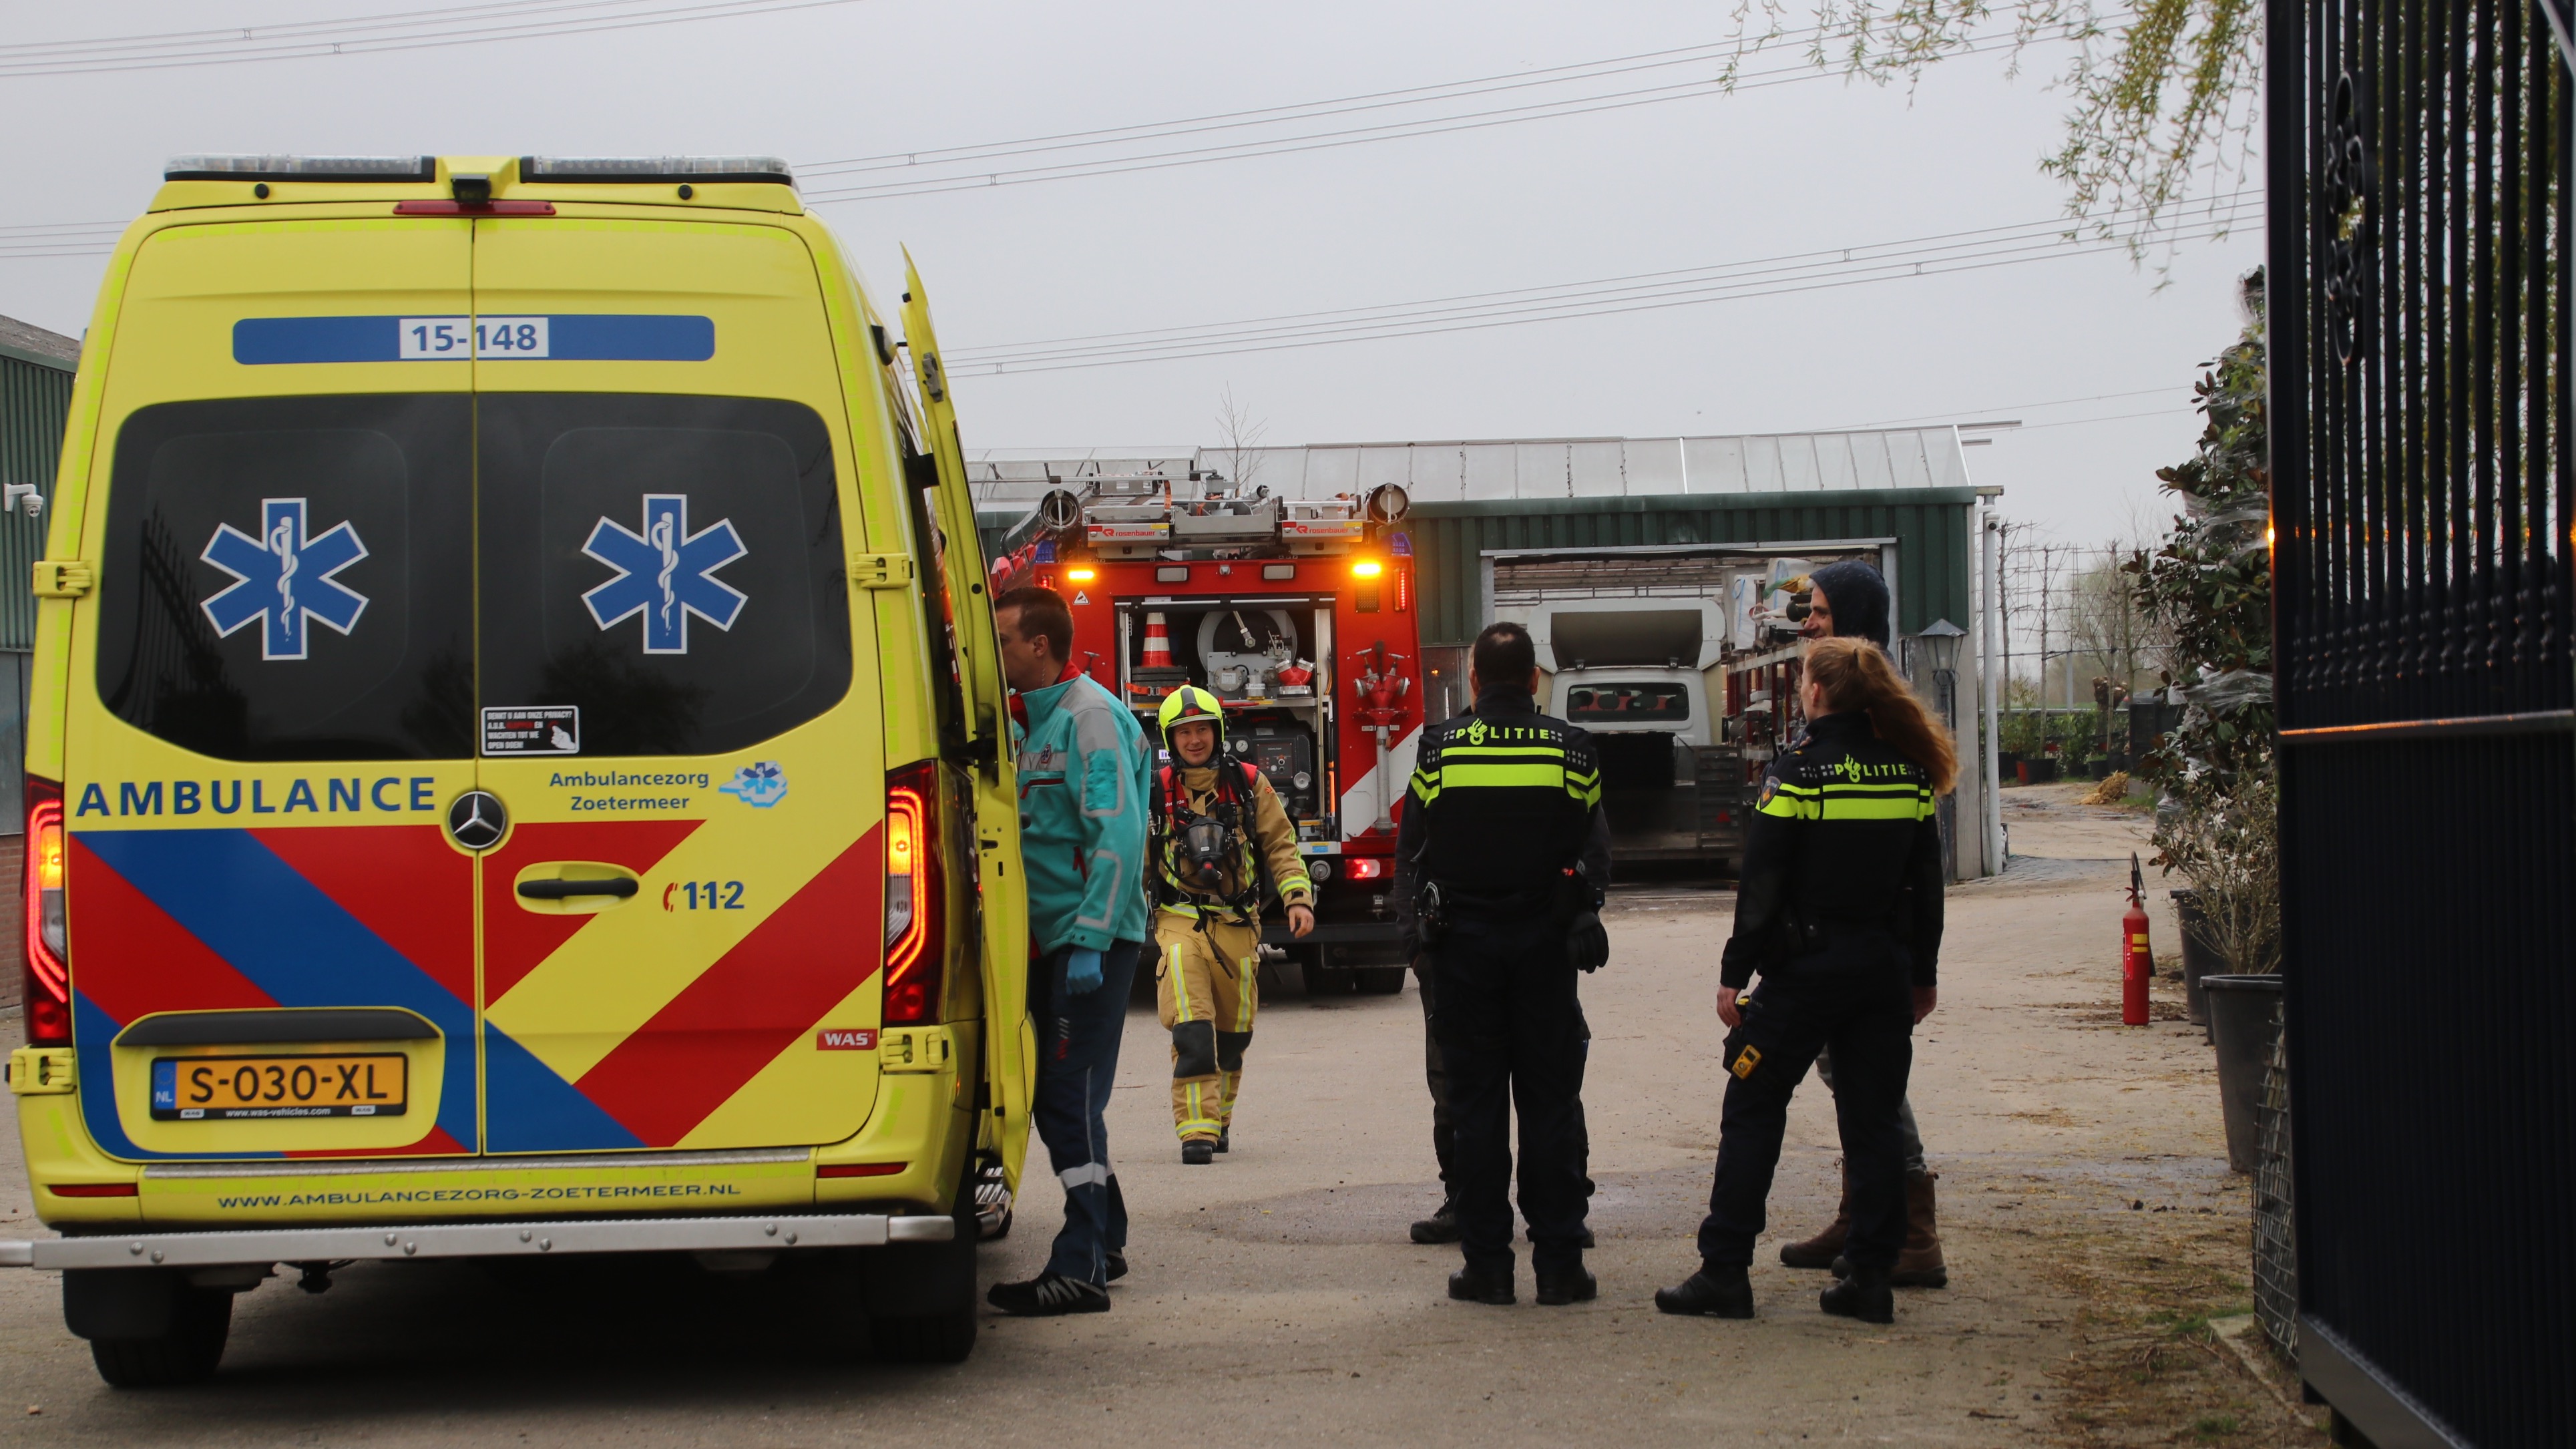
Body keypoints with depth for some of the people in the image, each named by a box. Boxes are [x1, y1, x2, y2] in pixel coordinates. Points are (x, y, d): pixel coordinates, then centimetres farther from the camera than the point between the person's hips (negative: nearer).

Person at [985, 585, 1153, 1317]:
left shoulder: (1089, 716, -13)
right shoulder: (1030, 722, 16)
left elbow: (1119, 836, -20)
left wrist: (1089, 940, -25)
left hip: (1092, 939, -10)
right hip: (1047, 938, 10)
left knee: (1070, 1096, -10)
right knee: (1051, 1094, 14)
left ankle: (1081, 1269, -9)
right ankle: (1105, 1242, 26)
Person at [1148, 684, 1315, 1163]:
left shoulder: (1248, 784, 4)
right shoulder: (1156, 791, 1)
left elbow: (1280, 845, 6)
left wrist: (1298, 898, -7)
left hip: (1238, 925, 2)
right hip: (1181, 924, -2)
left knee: (1233, 1034, 12)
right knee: (1192, 1033, -16)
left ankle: (1219, 1119, 29)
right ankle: (1196, 1130, -18)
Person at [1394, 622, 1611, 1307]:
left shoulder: (1441, 749, -3)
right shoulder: (1571, 749, -2)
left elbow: (1410, 852, 2)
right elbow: (1595, 852, 3)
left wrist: (1419, 922, 18)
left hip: (1462, 943, 0)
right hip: (1546, 943, 0)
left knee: (1475, 1102, 4)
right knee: (1550, 1102, 4)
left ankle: (1487, 1263, 4)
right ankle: (1559, 1263, 3)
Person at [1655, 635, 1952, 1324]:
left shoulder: (1796, 770, -11)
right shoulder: (1910, 771, 4)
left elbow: (1762, 884, -12)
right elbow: (1926, 883, 10)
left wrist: (1735, 972, -7)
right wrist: (1924, 975, 18)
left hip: (1806, 966, -5)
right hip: (1885, 969, 5)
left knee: (1752, 1113, 3)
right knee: (1872, 1122, 9)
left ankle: (1723, 1271, 2)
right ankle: (1871, 1279, 7)